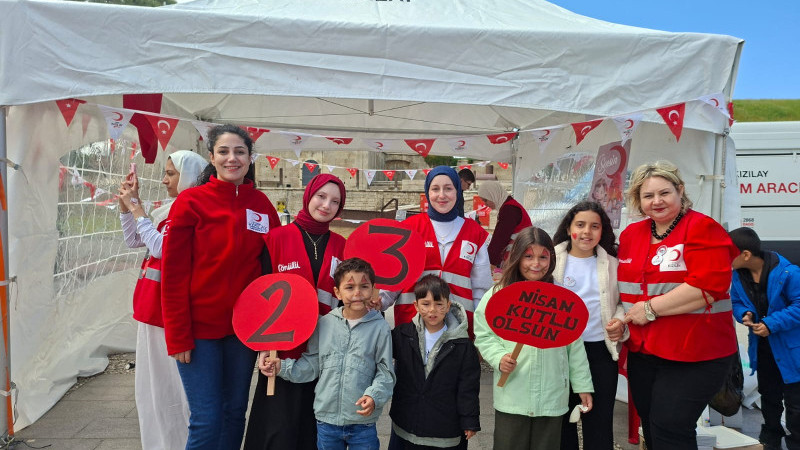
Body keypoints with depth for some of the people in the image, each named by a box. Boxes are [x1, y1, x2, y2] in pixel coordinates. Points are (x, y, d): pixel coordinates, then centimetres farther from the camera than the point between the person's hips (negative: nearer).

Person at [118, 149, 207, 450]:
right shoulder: (167, 210, 11)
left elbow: (161, 248, -22)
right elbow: (132, 240, 21)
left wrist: (137, 209, -12)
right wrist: (126, 205, 10)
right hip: (152, 307, 10)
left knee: (175, 385, 0)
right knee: (152, 382, 19)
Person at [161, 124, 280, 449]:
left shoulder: (262, 205, 3)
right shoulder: (191, 201, -7)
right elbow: (173, 273, -8)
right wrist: (178, 336, -10)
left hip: (243, 328, 4)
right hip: (200, 328, -3)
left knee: (235, 412, 15)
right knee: (207, 420, -1)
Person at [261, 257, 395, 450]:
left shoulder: (380, 327, -5)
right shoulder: (324, 324, 1)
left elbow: (385, 372, -4)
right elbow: (311, 364, 6)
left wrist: (373, 396, -19)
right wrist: (282, 366, -4)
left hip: (363, 423, -2)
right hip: (326, 418, 2)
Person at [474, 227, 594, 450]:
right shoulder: (497, 295, -3)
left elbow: (574, 345, 6)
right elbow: (483, 336, 1)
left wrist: (583, 385, 7)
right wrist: (499, 357, -16)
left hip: (552, 398, 2)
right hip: (511, 398, -1)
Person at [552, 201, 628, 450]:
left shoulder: (612, 263, 4)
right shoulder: (553, 260, -2)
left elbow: (622, 301, 13)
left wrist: (620, 321, -7)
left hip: (601, 350, 1)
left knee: (599, 421, 8)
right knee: (562, 418, 13)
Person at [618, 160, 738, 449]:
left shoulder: (702, 229, -10)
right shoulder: (631, 234, 9)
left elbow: (708, 286, -22)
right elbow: (625, 287, 19)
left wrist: (651, 308, -18)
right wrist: (620, 319, 3)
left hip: (694, 355, -6)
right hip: (642, 351, 7)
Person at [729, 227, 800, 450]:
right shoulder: (738, 275, -7)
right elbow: (736, 302, 6)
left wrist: (772, 324, -28)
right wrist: (745, 314, -15)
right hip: (761, 346, 5)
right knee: (769, 397, 22)